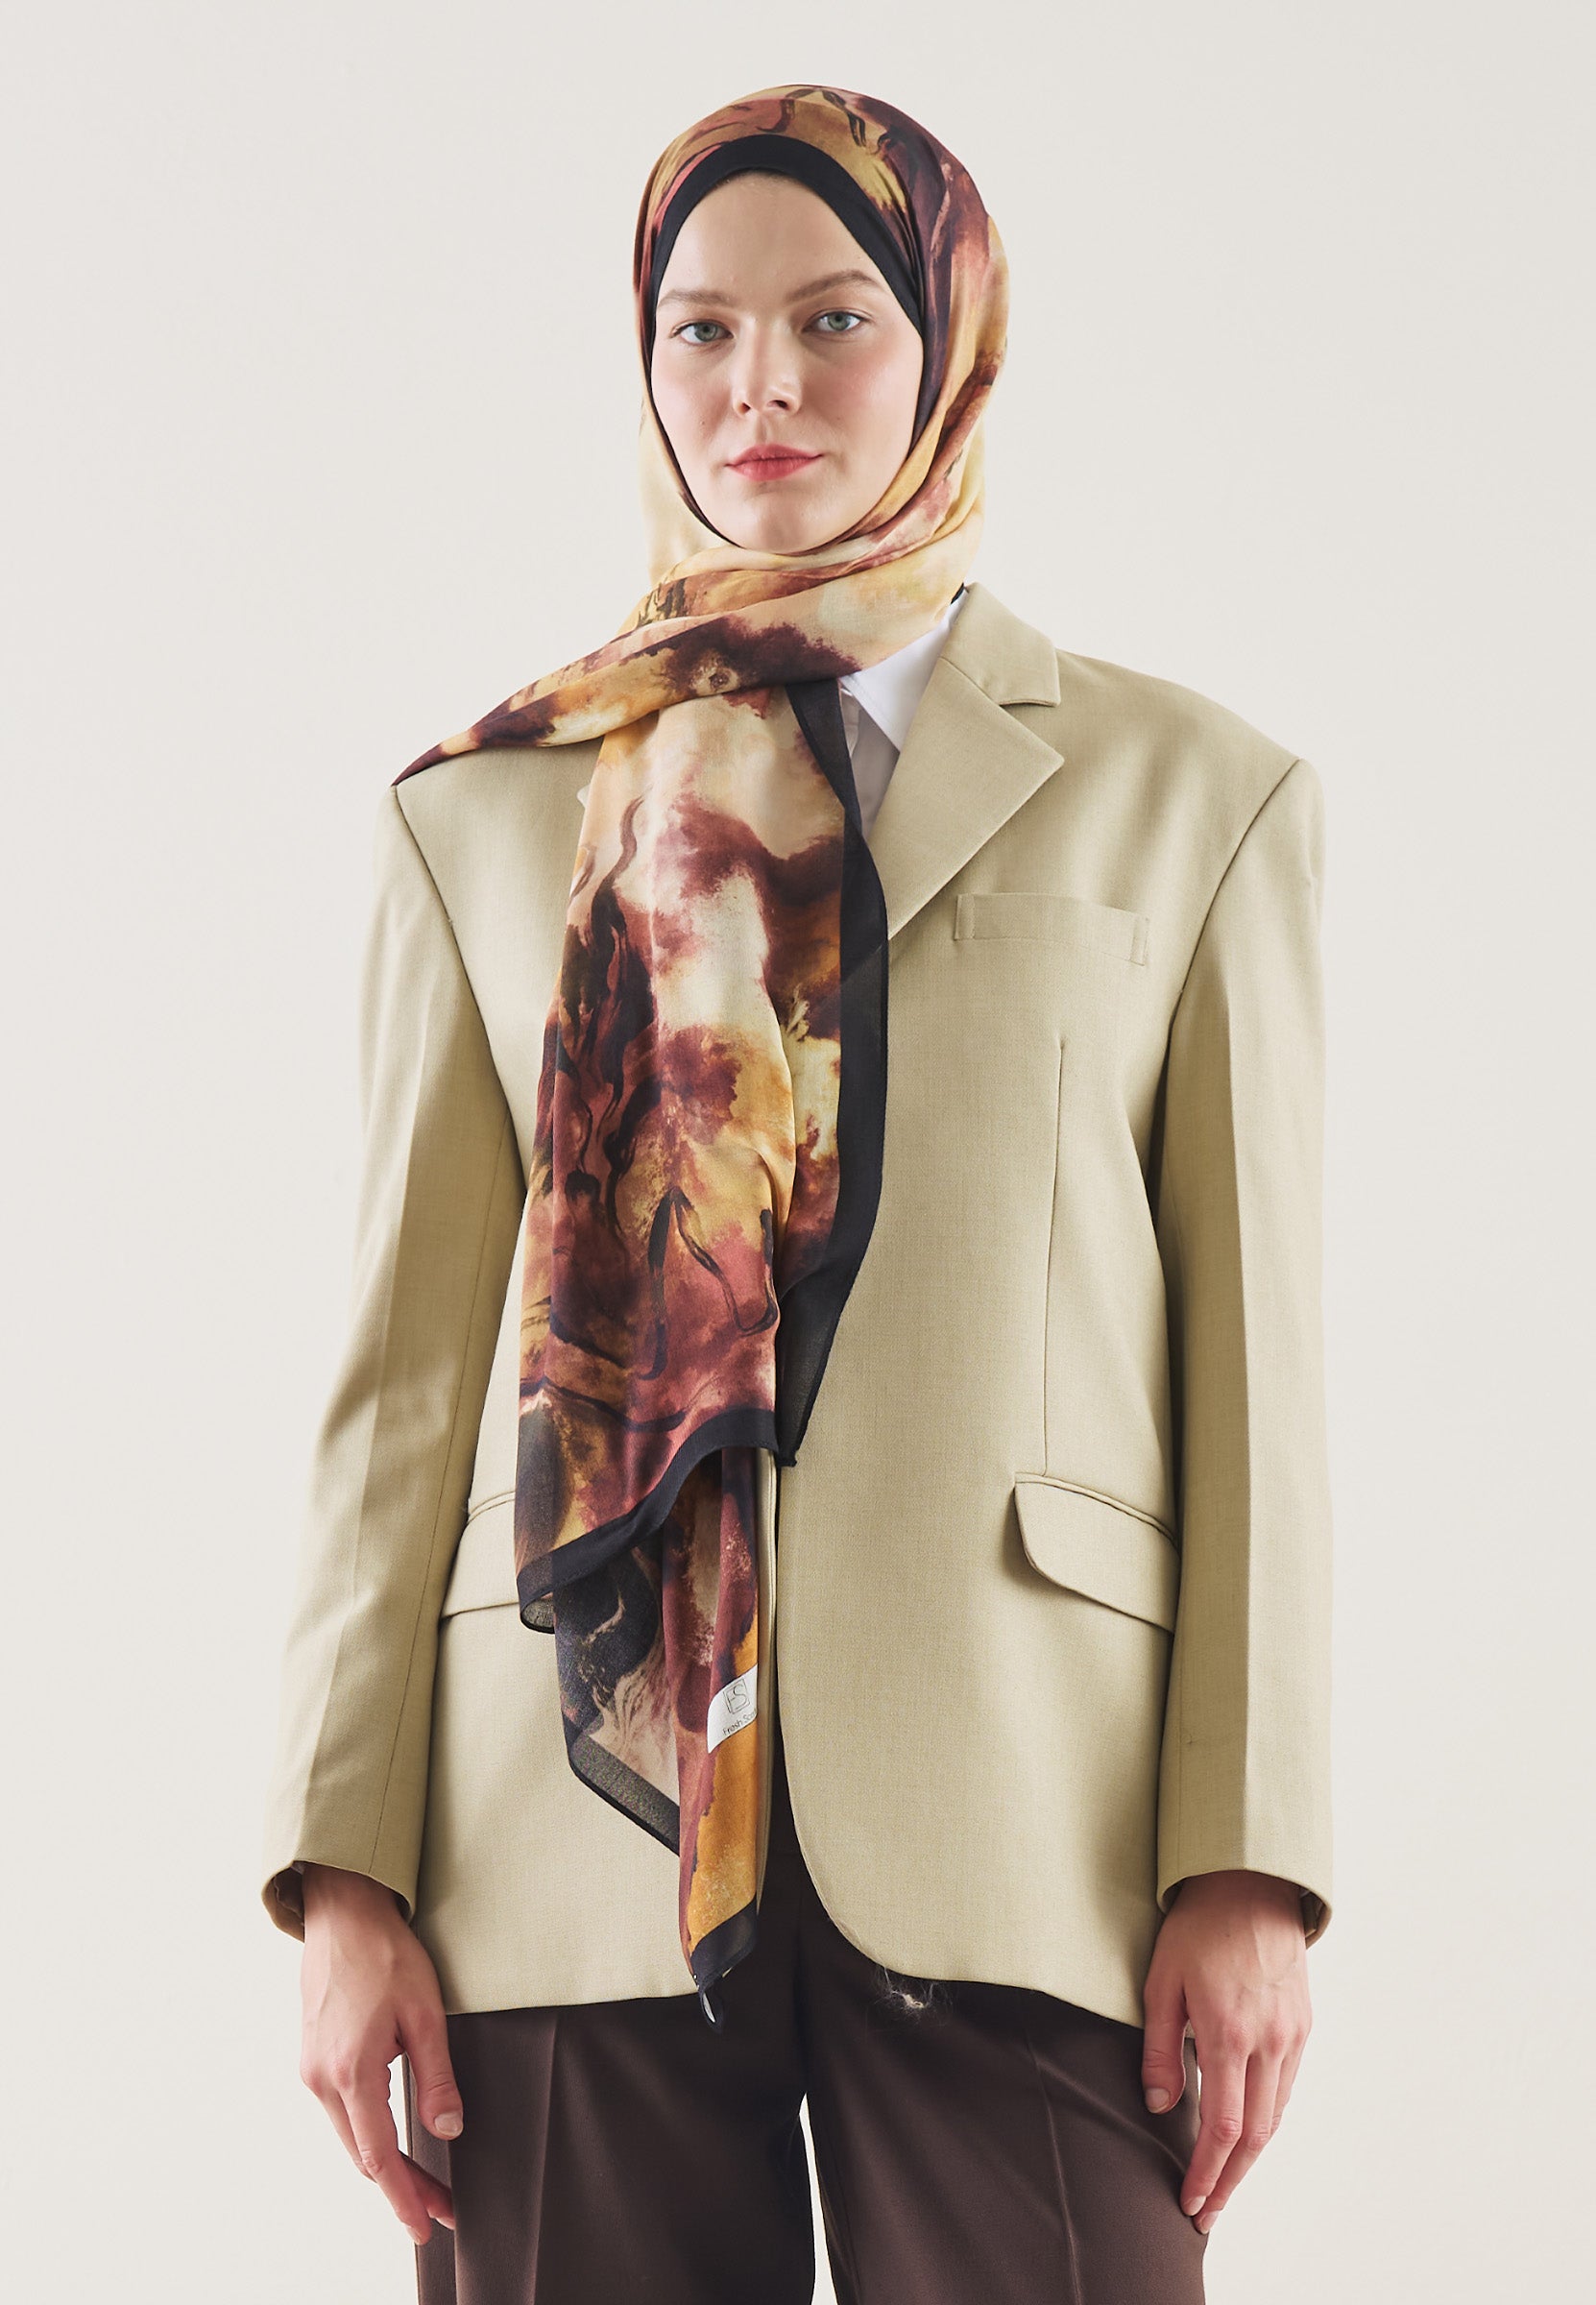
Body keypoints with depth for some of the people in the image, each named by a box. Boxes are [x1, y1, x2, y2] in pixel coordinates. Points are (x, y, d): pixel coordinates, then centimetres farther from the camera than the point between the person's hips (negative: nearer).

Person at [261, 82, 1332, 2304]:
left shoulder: (1196, 801, 12)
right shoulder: (484, 814, 15)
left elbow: (1257, 1364, 6)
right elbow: (405, 1370, 9)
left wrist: (1247, 1869, -3)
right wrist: (346, 1872, 0)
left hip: (1019, 1845, -1)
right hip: (575, 1833, 1)